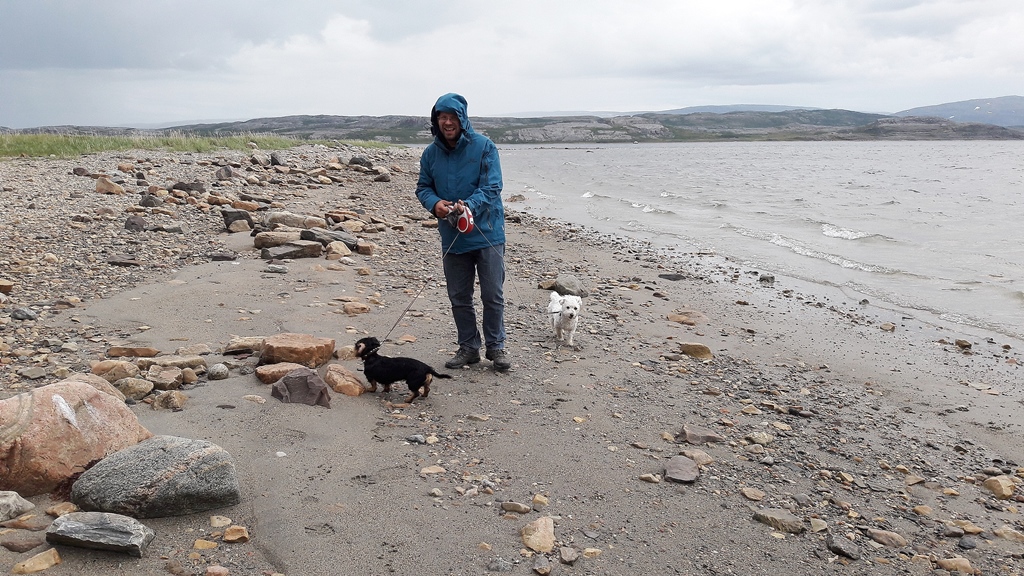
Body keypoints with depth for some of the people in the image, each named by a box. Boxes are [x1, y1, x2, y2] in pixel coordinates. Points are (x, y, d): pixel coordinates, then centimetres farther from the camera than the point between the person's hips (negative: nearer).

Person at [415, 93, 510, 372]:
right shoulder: (430, 153, 3)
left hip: (487, 234, -4)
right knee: (459, 298, 12)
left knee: (493, 296, 4)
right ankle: (468, 347, 27)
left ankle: (496, 347, 20)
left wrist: (469, 205, -32)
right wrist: (435, 203, -14)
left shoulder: (483, 146, -10)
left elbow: (492, 187, -14)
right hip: (452, 236, 4)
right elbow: (423, 187, 9)